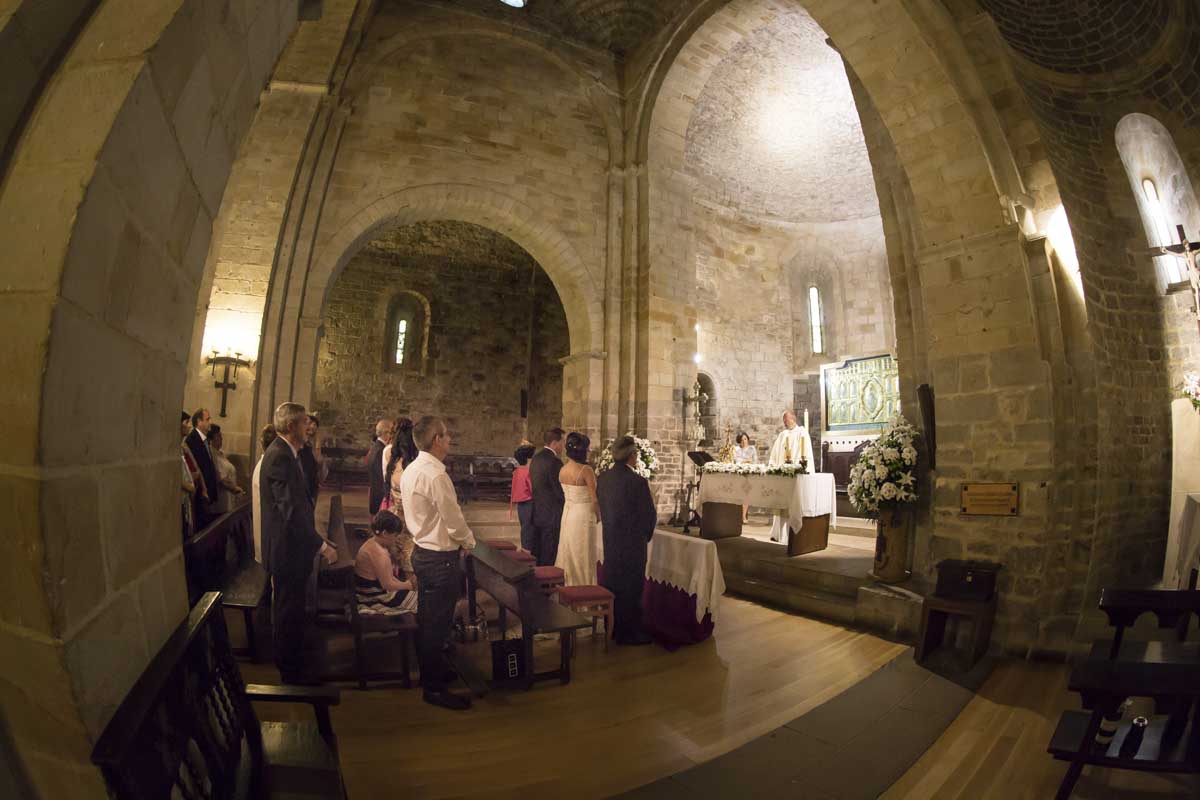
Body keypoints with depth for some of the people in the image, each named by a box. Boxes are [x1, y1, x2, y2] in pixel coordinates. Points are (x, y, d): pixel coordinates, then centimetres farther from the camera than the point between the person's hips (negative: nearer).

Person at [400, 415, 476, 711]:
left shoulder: (411, 470, 4)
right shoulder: (436, 475, -26)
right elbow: (454, 521, -21)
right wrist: (469, 542, -2)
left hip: (421, 551, 10)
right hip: (440, 558, -10)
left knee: (426, 618, 23)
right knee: (438, 623, 5)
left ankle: (429, 671, 41)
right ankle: (434, 688, 19)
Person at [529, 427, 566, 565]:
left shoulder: (535, 459, 9)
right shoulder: (554, 461, -20)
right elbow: (560, 491, -18)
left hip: (537, 513, 9)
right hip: (552, 516, -9)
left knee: (536, 553, 17)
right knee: (548, 558, 0)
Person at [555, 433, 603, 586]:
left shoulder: (563, 469, 2)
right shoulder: (586, 470, -19)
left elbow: (564, 493, 9)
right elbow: (594, 499, -16)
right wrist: (598, 515, 0)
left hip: (567, 513, 7)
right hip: (584, 515, -7)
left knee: (569, 552, 18)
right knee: (583, 555, 5)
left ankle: (567, 584, 29)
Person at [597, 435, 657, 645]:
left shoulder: (603, 478, -1)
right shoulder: (638, 482, -21)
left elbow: (603, 509, 6)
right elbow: (650, 515, -14)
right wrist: (645, 536, 4)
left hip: (610, 542, 7)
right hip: (632, 543, -7)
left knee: (611, 584, 18)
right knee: (631, 587, 7)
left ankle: (612, 627, 33)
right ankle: (628, 633, 19)